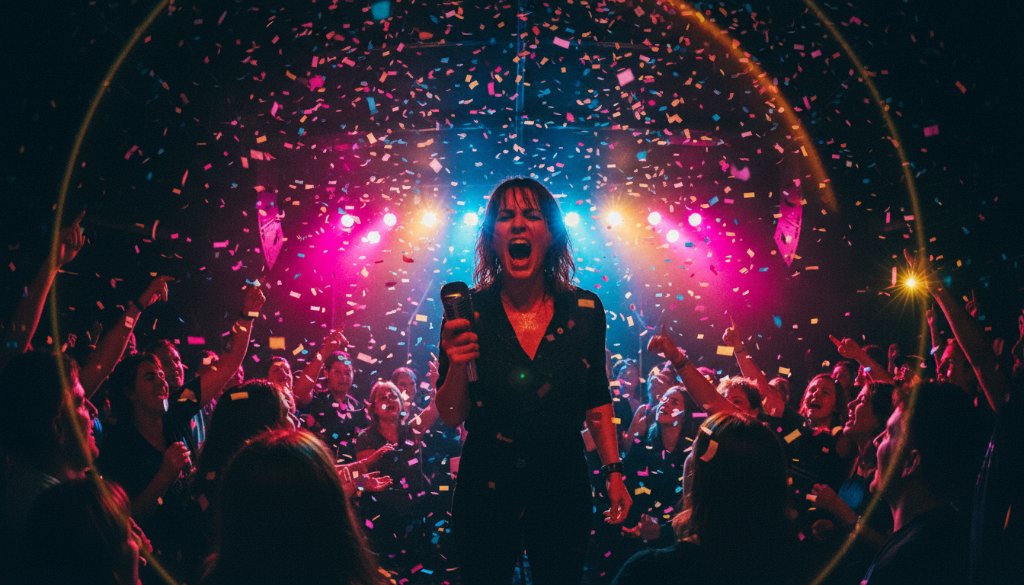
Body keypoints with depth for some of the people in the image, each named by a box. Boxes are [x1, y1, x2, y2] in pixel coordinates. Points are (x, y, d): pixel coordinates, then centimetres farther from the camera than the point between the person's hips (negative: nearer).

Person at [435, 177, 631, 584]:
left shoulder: (585, 310, -3)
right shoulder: (468, 312, -8)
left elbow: (597, 401, 8)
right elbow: (450, 417, -6)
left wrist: (614, 472, 4)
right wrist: (457, 365, -23)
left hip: (564, 490, 1)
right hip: (486, 490, -1)